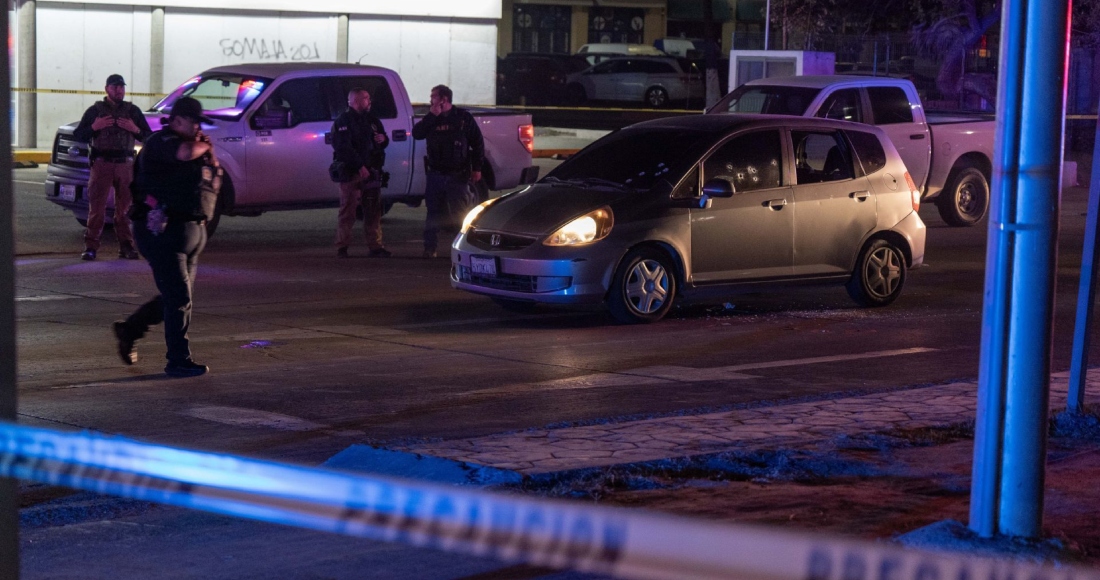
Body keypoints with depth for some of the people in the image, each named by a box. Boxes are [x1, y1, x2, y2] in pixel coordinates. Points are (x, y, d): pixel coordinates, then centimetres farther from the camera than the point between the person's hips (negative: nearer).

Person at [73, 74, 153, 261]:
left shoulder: (133, 111, 14)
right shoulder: (95, 110, 9)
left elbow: (148, 137, 12)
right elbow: (78, 135, 6)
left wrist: (136, 130, -7)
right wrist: (94, 127, -11)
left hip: (125, 164, 2)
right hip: (102, 163, -2)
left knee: (124, 207, 1)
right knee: (97, 206, -7)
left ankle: (126, 245, 5)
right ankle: (91, 246, -6)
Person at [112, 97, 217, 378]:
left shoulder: (193, 144, 17)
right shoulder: (160, 142, -11)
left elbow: (214, 178, 24)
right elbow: (186, 153, -33)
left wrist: (210, 156, 5)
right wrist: (203, 146, -11)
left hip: (191, 230, 9)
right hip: (163, 231, -9)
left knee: (176, 296, 14)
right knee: (179, 297, -9)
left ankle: (129, 329, 32)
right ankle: (179, 361, -3)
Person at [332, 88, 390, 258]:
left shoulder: (372, 120, 19)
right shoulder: (343, 121, -6)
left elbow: (383, 140, 27)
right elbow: (344, 148, -16)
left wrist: (383, 139, 1)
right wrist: (360, 167, -22)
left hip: (370, 172, 7)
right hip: (351, 173, -7)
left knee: (373, 211, 7)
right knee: (347, 211, -5)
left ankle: (375, 246, 12)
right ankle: (342, 248, -2)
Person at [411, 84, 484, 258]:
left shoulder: (463, 117, -2)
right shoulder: (431, 119, 7)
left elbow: (477, 142, 0)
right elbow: (416, 133, -8)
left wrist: (477, 167, -4)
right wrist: (431, 116, -15)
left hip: (458, 175, -3)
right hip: (436, 174, 3)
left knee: (460, 212, -1)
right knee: (433, 211, 3)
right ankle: (430, 247, 7)